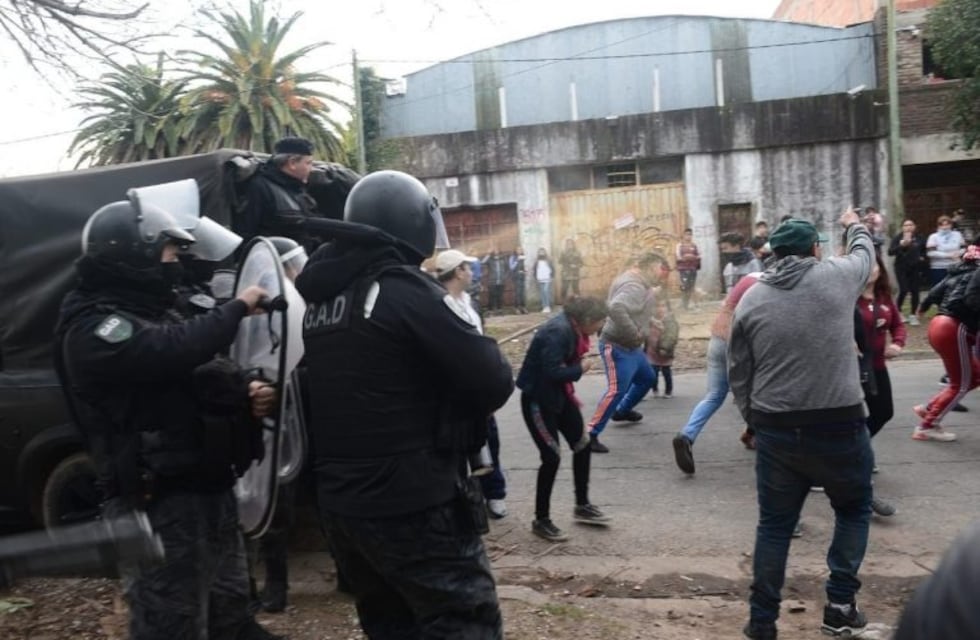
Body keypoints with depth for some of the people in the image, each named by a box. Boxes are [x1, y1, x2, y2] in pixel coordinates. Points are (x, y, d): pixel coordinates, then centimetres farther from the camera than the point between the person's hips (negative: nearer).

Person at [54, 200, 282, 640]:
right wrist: (237, 307, -18)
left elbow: (202, 374, 19)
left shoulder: (153, 311, 17)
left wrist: (246, 392, -3)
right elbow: (175, 349, -32)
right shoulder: (93, 329, -15)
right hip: (159, 502, -9)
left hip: (208, 486, 9)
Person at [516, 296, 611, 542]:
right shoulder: (558, 332, -27)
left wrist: (570, 394, 6)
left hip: (559, 396, 10)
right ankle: (541, 520, 10)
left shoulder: (571, 328, 2)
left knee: (582, 445, 13)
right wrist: (581, 368, -18)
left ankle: (582, 506, 30)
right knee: (552, 457, -6)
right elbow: (552, 372, -33)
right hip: (538, 400, -10)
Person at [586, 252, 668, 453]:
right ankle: (591, 434, -14)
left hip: (630, 346, 11)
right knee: (617, 389, -17)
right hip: (617, 346, -11)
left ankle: (622, 411, 45)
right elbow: (616, 308, -39)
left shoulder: (641, 284, 11)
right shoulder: (634, 286, -23)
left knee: (647, 378, 26)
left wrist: (652, 295, 5)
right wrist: (634, 334, -30)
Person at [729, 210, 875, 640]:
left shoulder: (751, 299, 3)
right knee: (853, 509, 22)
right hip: (839, 424, -2)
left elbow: (738, 374, 6)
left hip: (776, 429, 2)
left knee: (774, 524, 13)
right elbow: (865, 253, 23)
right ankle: (840, 605, 19)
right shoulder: (838, 276, -2)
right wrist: (854, 226, 43)